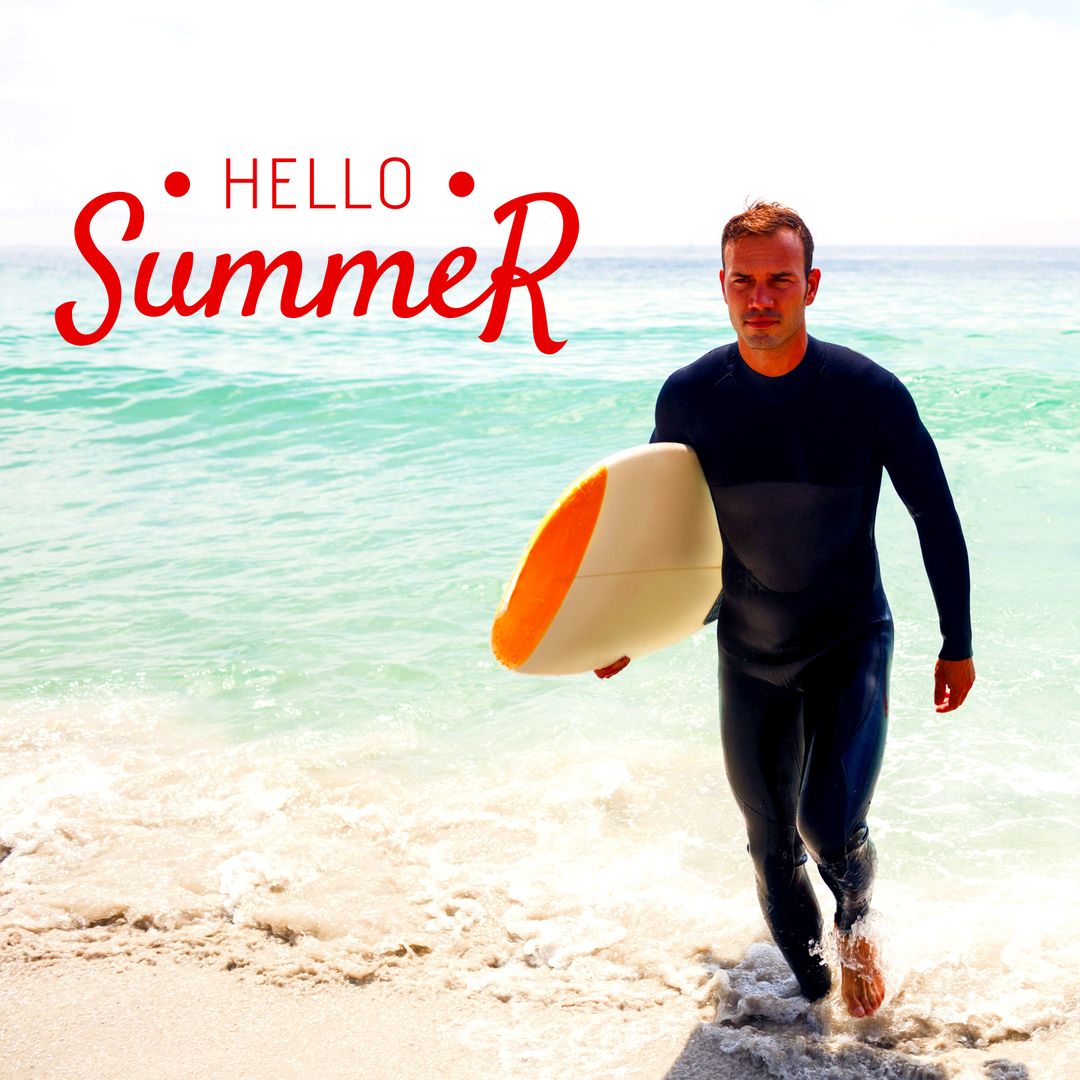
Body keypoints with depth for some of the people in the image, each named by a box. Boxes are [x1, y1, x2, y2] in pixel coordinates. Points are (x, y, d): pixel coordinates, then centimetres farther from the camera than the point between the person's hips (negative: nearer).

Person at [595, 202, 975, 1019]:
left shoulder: (868, 392, -18)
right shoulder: (689, 397, -12)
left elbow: (936, 518, -5)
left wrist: (958, 643, -1)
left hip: (851, 644, -2)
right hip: (749, 653, 2)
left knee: (832, 829, -15)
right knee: (772, 844, 11)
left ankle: (856, 925, 22)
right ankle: (810, 990, 36)